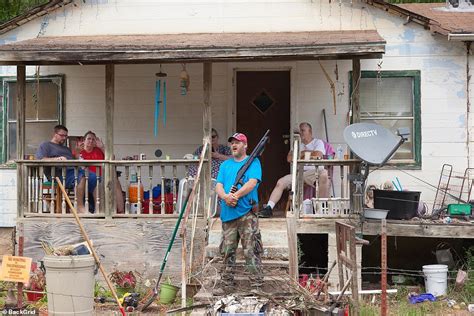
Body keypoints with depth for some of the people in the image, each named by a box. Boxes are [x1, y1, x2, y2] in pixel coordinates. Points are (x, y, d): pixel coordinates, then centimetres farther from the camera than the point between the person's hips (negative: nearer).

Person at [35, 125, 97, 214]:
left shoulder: (66, 149, 40)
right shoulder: (45, 145, 18)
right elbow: (40, 160, -2)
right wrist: (56, 159, -17)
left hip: (73, 170, 7)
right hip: (60, 173, -7)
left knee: (92, 178, -24)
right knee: (81, 177, -35)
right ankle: (80, 207, -35)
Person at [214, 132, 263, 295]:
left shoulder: (253, 162, 3)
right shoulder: (225, 165, 19)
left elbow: (252, 183, -12)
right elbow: (218, 186, 9)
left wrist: (234, 196, -18)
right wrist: (225, 196, -13)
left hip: (246, 213, -6)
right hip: (228, 214, 6)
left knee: (251, 251, -8)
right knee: (228, 252, 10)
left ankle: (257, 286, -7)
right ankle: (227, 285, 19)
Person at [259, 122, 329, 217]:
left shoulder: (318, 142, 11)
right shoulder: (298, 145, 26)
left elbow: (318, 155, -10)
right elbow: (289, 158, 11)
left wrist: (303, 152, 5)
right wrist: (304, 153, 5)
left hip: (313, 171, -5)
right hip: (299, 173, 5)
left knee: (324, 174, -39)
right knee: (280, 182, -13)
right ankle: (269, 208, -17)